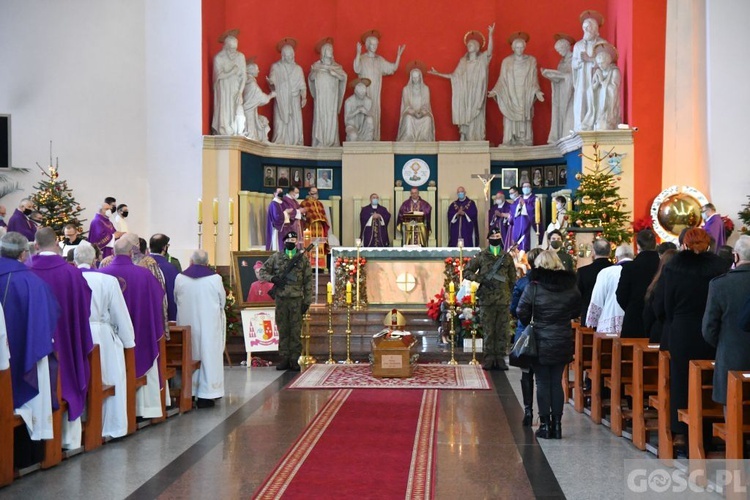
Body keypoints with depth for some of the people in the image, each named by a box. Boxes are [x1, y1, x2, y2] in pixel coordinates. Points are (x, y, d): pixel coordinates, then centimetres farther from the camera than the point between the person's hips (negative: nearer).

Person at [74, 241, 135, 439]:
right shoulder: (107, 280, -11)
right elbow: (120, 314, -5)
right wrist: (128, 340, 6)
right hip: (102, 338, -3)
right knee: (111, 382, 9)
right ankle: (109, 427, 12)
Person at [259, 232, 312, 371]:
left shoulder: (303, 259, 5)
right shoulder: (276, 257, 7)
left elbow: (308, 281, 4)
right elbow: (262, 271, 12)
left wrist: (307, 301, -1)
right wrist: (273, 279, -8)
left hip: (296, 299, -1)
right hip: (281, 298, 1)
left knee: (296, 331, -1)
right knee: (283, 330, 5)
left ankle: (294, 360, 5)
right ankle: (284, 359, 11)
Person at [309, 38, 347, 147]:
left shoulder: (337, 66, 10)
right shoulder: (316, 65, 7)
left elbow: (344, 77, -5)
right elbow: (310, 78, -4)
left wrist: (334, 73, -20)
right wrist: (316, 72, -21)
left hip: (332, 99, 1)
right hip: (320, 98, -1)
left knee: (332, 120, -4)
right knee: (320, 119, -6)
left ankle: (332, 143, -1)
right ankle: (320, 143, -5)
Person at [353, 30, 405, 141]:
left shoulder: (380, 60, 12)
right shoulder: (362, 58, -3)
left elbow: (393, 68, 9)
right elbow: (357, 69, -23)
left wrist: (398, 55, 1)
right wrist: (358, 53, -33)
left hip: (375, 93, 5)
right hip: (364, 92, -5)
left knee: (375, 113, 3)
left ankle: (374, 138, 6)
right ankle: (363, 139, -10)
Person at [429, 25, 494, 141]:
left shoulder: (482, 59, -1)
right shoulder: (463, 61, 11)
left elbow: (489, 51, -21)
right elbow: (454, 76, 15)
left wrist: (490, 35, -35)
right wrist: (438, 74, 13)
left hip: (477, 95, -4)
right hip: (465, 95, 4)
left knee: (476, 118, -6)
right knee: (465, 119, 1)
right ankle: (465, 142, 2)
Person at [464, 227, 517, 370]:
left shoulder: (507, 257, 12)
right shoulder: (481, 256, 6)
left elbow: (513, 279, 14)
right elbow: (467, 272, 6)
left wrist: (513, 296, 6)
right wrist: (480, 279, -9)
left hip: (504, 300, 2)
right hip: (486, 300, -2)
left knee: (502, 331, 2)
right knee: (488, 331, 1)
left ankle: (500, 359, 8)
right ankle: (488, 359, 6)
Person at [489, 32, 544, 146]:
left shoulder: (531, 61, 6)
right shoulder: (506, 61, 5)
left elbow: (534, 80, 6)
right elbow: (502, 80, 4)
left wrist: (537, 91, -9)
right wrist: (495, 91, -10)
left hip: (525, 99, 0)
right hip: (510, 98, 0)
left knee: (525, 123, -2)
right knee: (510, 123, -5)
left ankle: (525, 145, 0)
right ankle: (510, 144, -4)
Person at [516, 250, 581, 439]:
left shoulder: (534, 287, -12)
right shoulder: (570, 287, -1)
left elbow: (521, 312, -10)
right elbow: (576, 311, 10)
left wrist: (530, 324, 9)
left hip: (540, 343, -3)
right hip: (563, 342, 3)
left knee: (543, 383, 5)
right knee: (557, 382, 10)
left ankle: (545, 424, 7)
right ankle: (557, 424, 13)